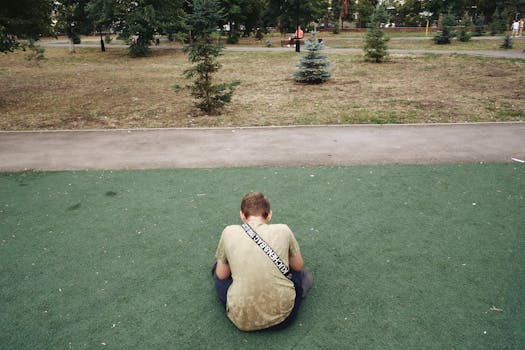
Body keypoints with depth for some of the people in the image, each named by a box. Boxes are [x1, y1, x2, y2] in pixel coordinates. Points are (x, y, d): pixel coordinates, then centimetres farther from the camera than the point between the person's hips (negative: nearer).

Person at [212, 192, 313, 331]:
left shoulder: (229, 232, -2)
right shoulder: (283, 230, -3)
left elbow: (221, 275, 10)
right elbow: (298, 266, 14)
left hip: (242, 319, 0)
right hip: (281, 317, 1)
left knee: (217, 268, 28)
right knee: (304, 271, 29)